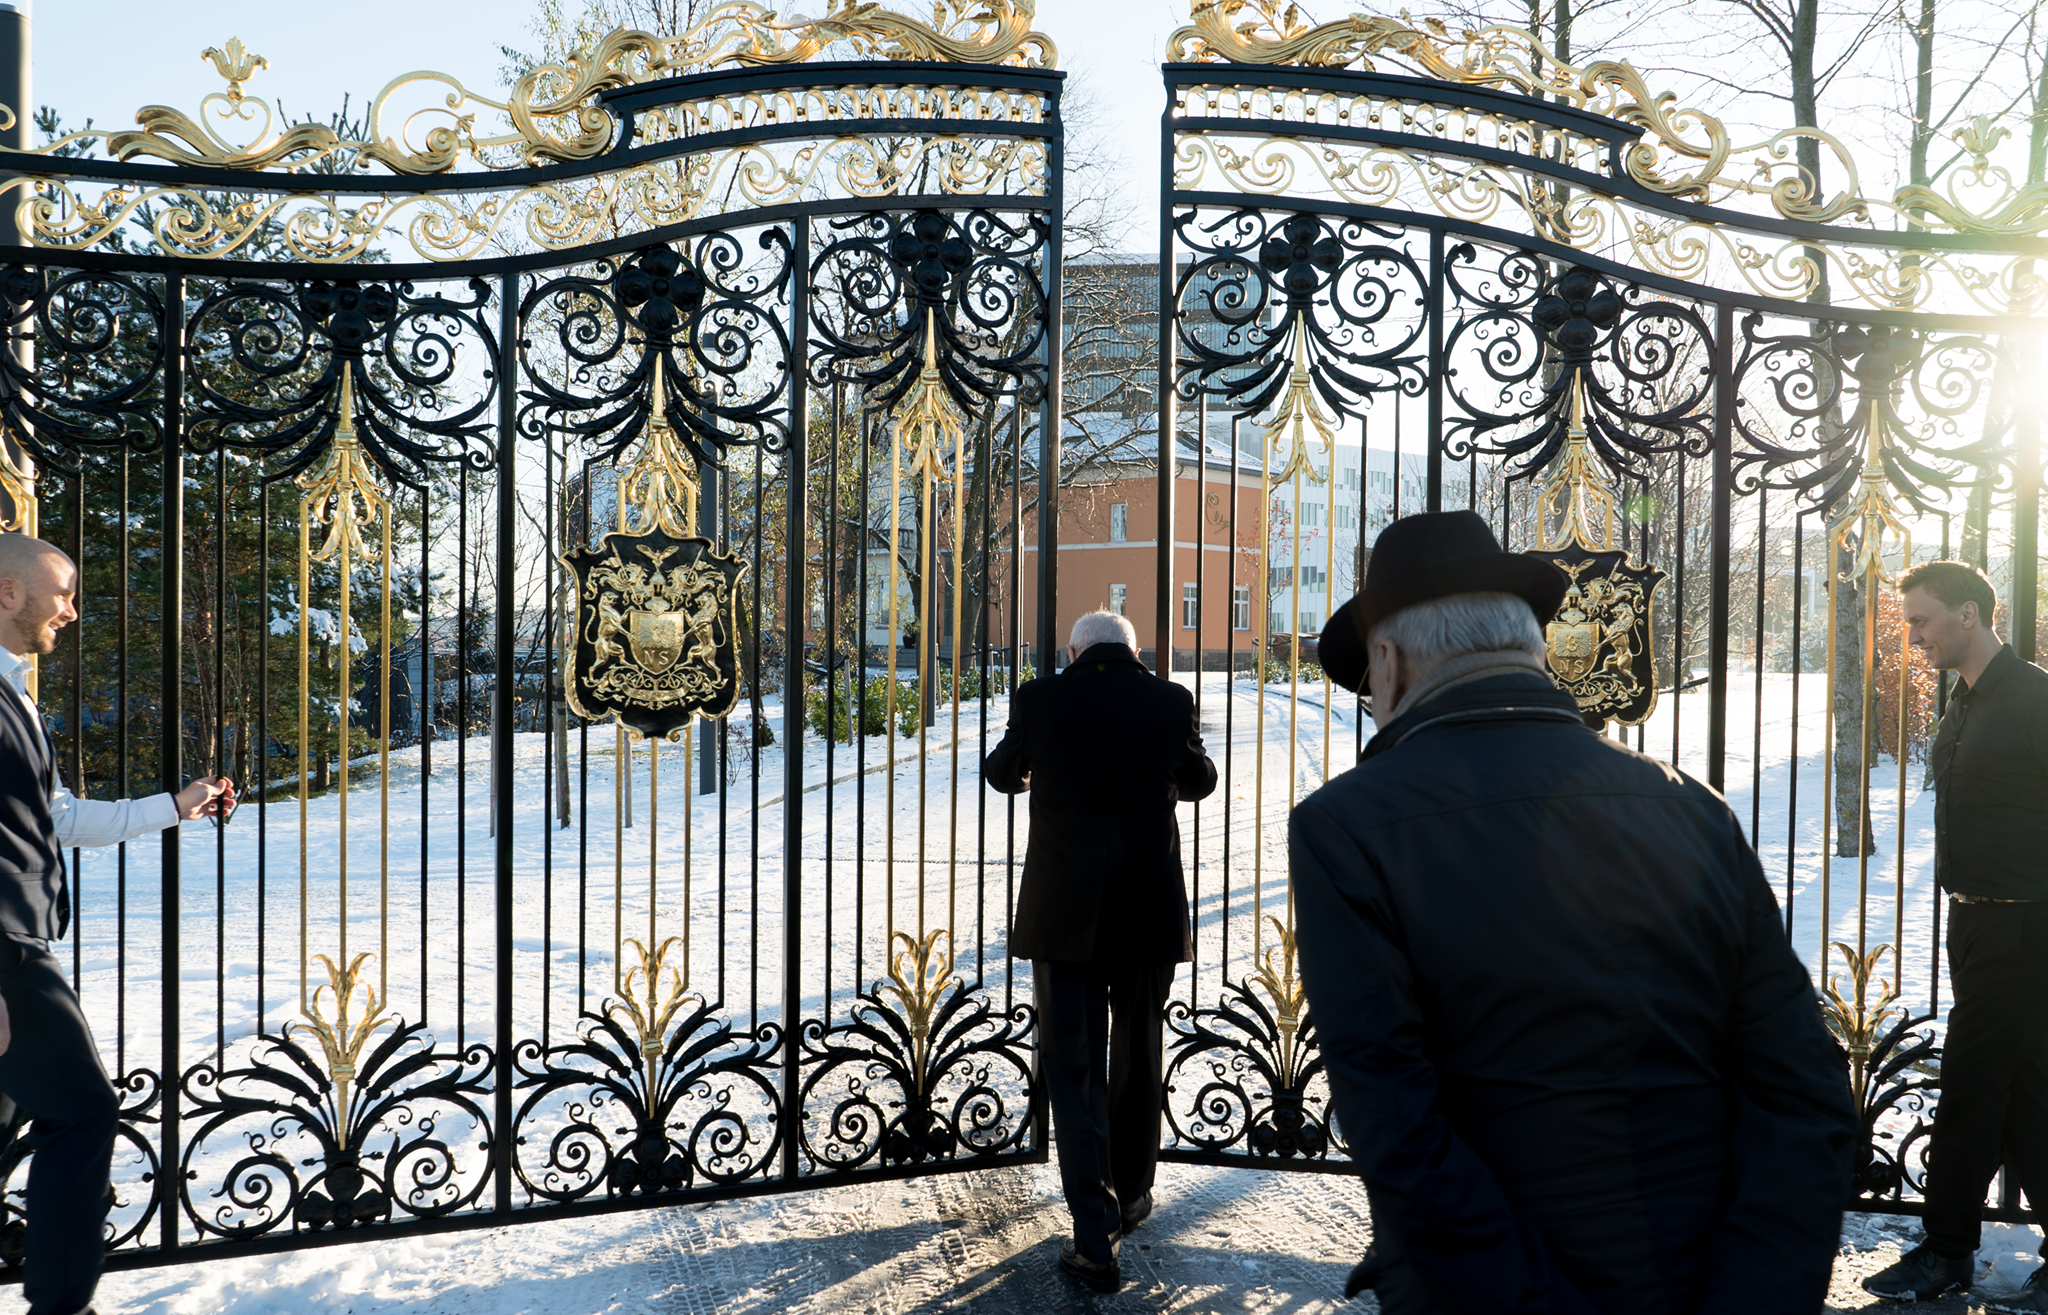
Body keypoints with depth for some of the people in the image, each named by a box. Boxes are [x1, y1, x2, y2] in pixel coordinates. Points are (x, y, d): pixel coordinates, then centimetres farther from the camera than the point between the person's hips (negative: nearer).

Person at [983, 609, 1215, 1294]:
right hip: (1151, 914, 2)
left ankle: (1096, 1238, 2)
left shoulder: (1039, 699, -4)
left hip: (1063, 915, -1)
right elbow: (1199, 780, 17)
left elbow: (1001, 773, 16)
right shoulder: (1171, 701, -2)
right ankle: (1130, 1193, 36)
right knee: (1137, 1057, 19)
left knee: (1072, 1067, 5)